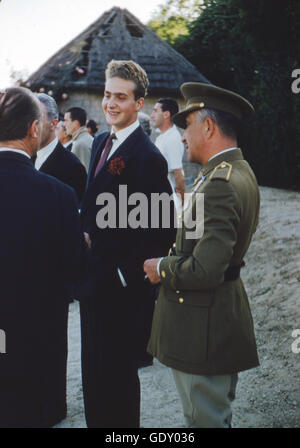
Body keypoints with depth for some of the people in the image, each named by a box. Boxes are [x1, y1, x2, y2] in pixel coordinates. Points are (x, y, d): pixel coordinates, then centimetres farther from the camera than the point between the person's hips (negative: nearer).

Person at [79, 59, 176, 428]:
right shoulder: (101, 142, 9)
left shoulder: (147, 157, -19)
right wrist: (86, 234, 4)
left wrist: (127, 272, -18)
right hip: (93, 276, 9)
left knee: (116, 372, 7)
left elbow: (162, 229, -20)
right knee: (93, 367, 21)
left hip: (122, 286, -8)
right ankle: (96, 422, 39)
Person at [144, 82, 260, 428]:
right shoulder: (240, 172, 9)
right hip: (227, 309, 10)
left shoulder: (220, 184, -25)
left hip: (202, 326, -10)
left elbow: (204, 270, -29)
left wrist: (161, 268, -13)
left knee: (205, 419, 4)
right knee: (217, 414, 24)